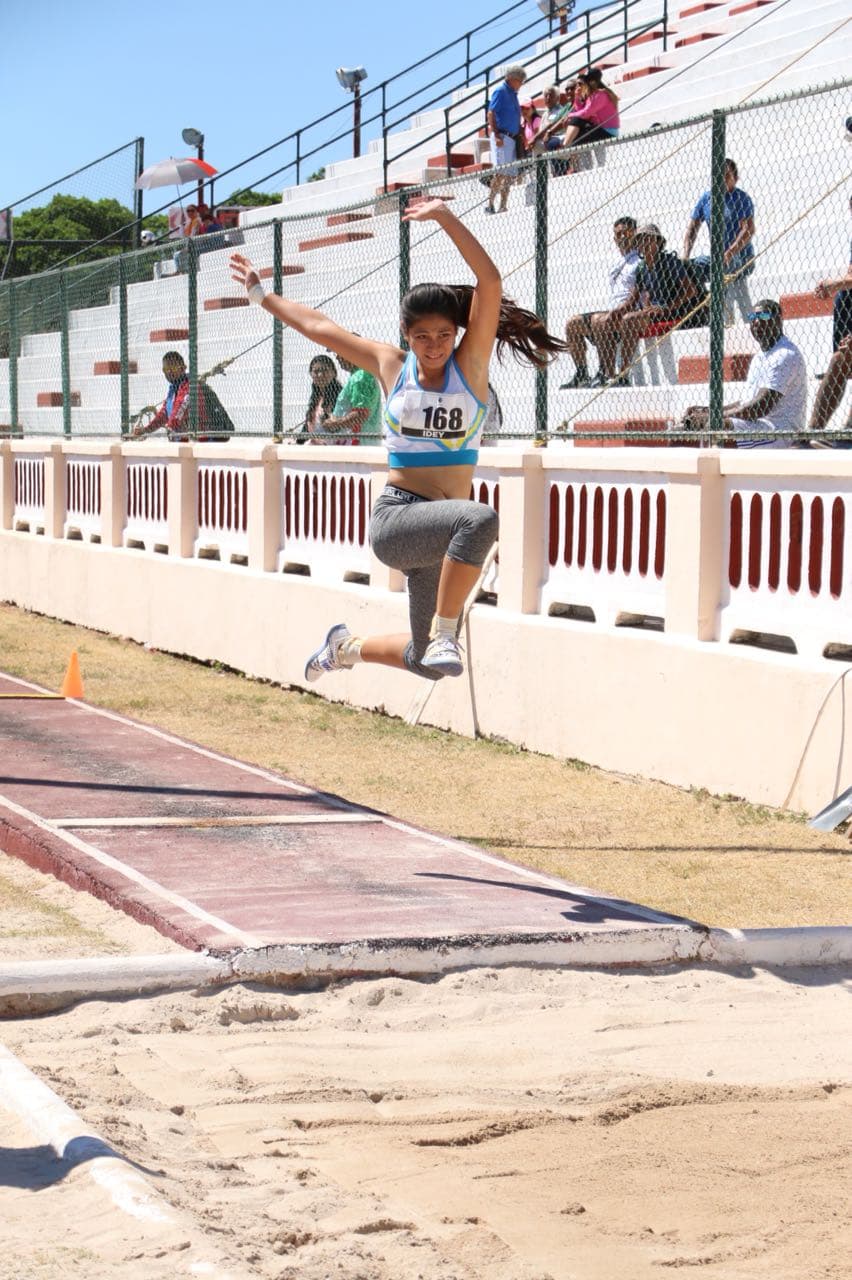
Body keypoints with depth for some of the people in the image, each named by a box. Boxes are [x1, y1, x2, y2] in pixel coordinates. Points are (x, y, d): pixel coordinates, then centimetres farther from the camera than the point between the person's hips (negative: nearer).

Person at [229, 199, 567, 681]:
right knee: (481, 518, -36)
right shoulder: (390, 365, 4)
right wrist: (261, 293, 24)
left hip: (442, 528, 3)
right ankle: (444, 636, -29)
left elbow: (490, 282, -13)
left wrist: (447, 219, -20)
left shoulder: (470, 365, 0)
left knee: (426, 662, 10)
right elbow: (317, 325, 16)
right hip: (396, 518, -3)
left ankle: (347, 646, 38)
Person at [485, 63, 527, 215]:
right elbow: (491, 113, -13)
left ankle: (502, 207, 9)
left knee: (509, 175, 6)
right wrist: (496, 135, -21)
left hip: (511, 138, 9)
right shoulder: (501, 91, -5)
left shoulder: (513, 94, 20)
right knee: (501, 172, -16)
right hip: (501, 137, -9)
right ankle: (490, 204, -16)